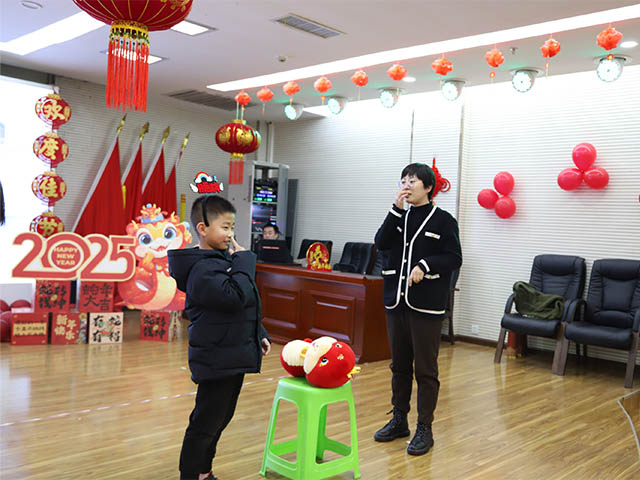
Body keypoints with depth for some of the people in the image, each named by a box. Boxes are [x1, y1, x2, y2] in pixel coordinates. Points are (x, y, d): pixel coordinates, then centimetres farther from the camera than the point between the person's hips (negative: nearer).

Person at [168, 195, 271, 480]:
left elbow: (246, 306, 21)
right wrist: (244, 261, -20)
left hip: (232, 357, 10)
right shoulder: (203, 269, -20)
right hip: (217, 359, -10)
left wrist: (259, 335, 19)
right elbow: (236, 297, -31)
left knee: (220, 419, 20)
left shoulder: (224, 260, 12)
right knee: (205, 424, 1)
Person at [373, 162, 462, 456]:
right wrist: (396, 210, -10)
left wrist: (425, 266, -20)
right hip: (396, 300, 5)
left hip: (426, 305, -5)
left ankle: (424, 429, 13)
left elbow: (454, 258, -7)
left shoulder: (443, 220, -2)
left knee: (425, 369, 2)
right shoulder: (399, 217, 12)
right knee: (399, 366, 15)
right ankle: (399, 419, 29)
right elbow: (381, 243, -4)